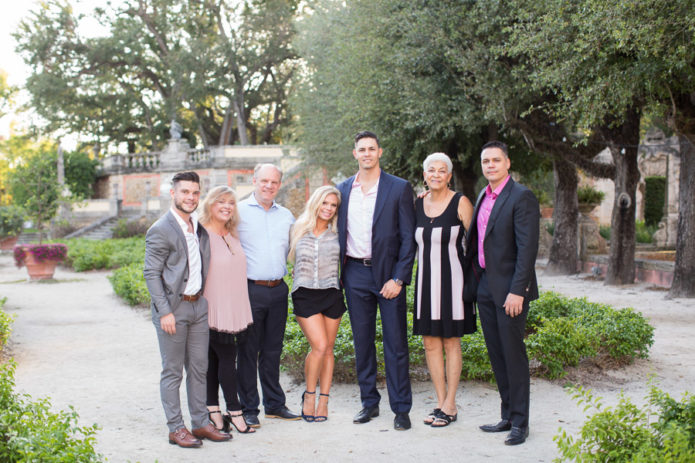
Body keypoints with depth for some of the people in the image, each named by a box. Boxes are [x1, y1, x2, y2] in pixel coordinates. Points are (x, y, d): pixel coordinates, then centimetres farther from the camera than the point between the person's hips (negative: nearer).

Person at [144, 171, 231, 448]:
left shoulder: (200, 225, 11)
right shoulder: (160, 230, -12)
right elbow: (151, 274, -13)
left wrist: (203, 296, 12)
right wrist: (165, 311, -17)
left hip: (199, 305, 7)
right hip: (173, 308, -7)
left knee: (199, 369, 12)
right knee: (173, 372, 2)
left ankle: (200, 423, 21)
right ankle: (176, 429, 10)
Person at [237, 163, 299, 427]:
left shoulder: (286, 216, 13)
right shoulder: (239, 212, -3)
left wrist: (280, 274, 13)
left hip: (278, 290, 5)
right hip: (250, 289, -4)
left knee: (273, 351, 12)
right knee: (248, 352, 1)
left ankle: (274, 404, 22)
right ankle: (248, 409, 9)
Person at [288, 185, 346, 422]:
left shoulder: (336, 233, 7)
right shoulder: (299, 230, 6)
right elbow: (290, 258, 15)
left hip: (331, 294, 2)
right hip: (305, 294, -2)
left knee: (328, 349, 5)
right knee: (319, 346, -14)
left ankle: (323, 400, 14)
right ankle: (309, 394, 6)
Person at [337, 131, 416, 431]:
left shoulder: (399, 188, -2)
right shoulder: (343, 189, 10)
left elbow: (408, 238, -4)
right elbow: (339, 233, 14)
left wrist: (398, 279, -11)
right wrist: (338, 275, 5)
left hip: (388, 274, -3)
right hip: (355, 274, 4)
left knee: (395, 344, 0)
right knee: (362, 342, 10)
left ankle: (401, 409, 8)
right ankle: (369, 403, 22)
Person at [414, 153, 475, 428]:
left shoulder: (460, 203, -6)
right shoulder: (418, 204, 8)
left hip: (451, 279, -5)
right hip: (425, 279, 5)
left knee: (451, 342, 2)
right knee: (430, 342, 6)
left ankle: (450, 406, 11)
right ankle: (440, 402, 17)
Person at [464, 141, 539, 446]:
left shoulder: (522, 197, -11)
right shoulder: (483, 197, 14)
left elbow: (528, 248, -17)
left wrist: (517, 291, -21)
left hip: (509, 289, -8)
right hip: (485, 286, 8)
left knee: (513, 354, -2)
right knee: (496, 355, 12)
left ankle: (520, 423, 8)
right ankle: (508, 416, 23)